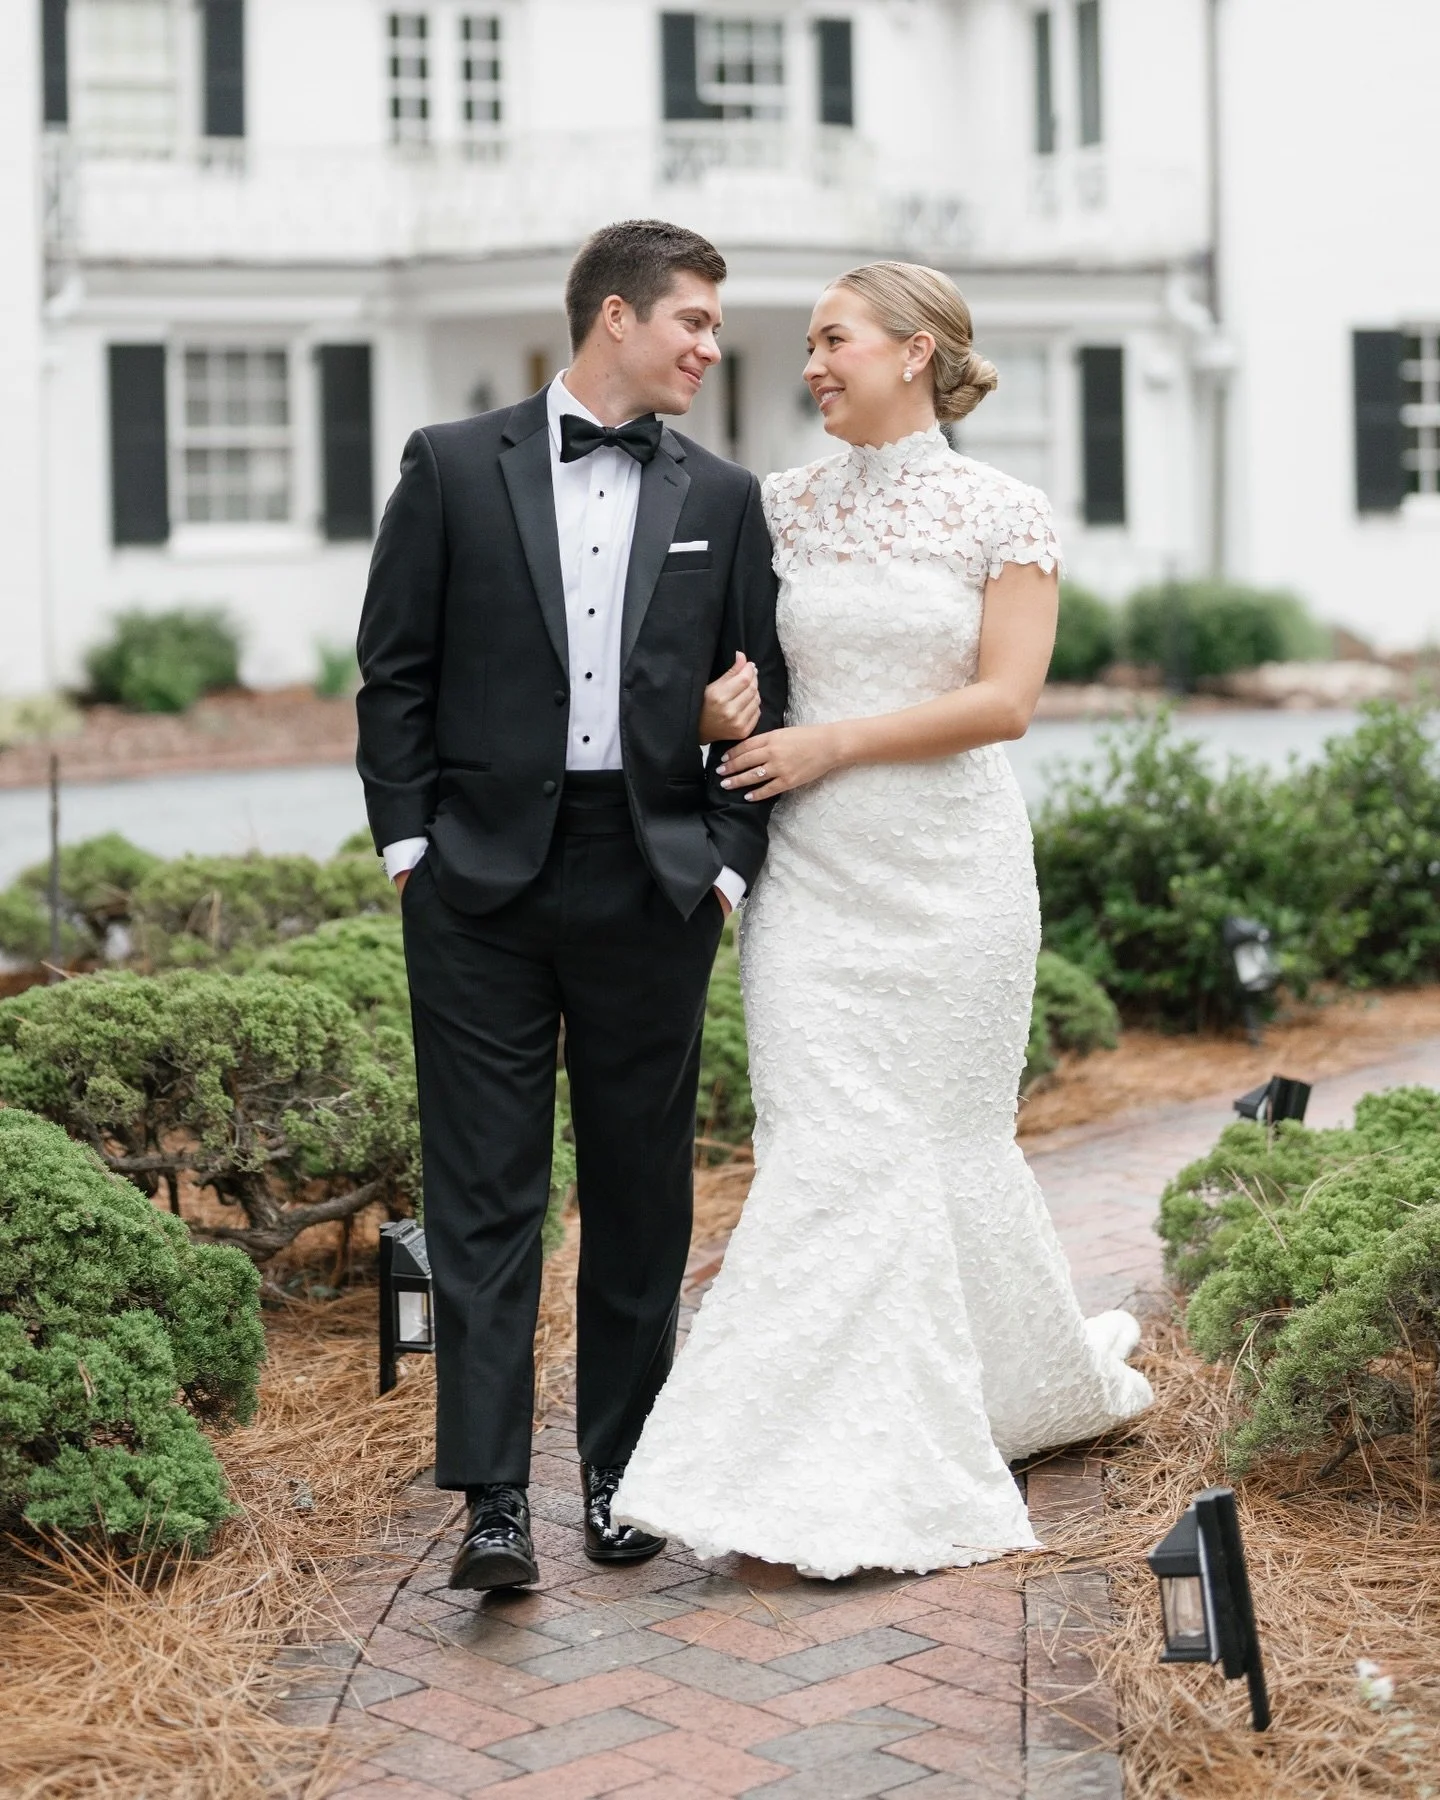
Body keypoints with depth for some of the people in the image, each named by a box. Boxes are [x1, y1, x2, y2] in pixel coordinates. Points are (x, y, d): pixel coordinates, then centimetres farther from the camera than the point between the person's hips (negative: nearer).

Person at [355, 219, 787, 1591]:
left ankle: (618, 1469, 21)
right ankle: (492, 1498, -2)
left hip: (652, 885, 3)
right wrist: (408, 841, -3)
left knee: (641, 1194, 8)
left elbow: (760, 696, 10)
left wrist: (728, 862, 1)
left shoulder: (722, 499, 10)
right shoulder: (452, 467, 4)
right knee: (484, 1193, -3)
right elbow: (394, 672, 3)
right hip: (483, 879, -2)